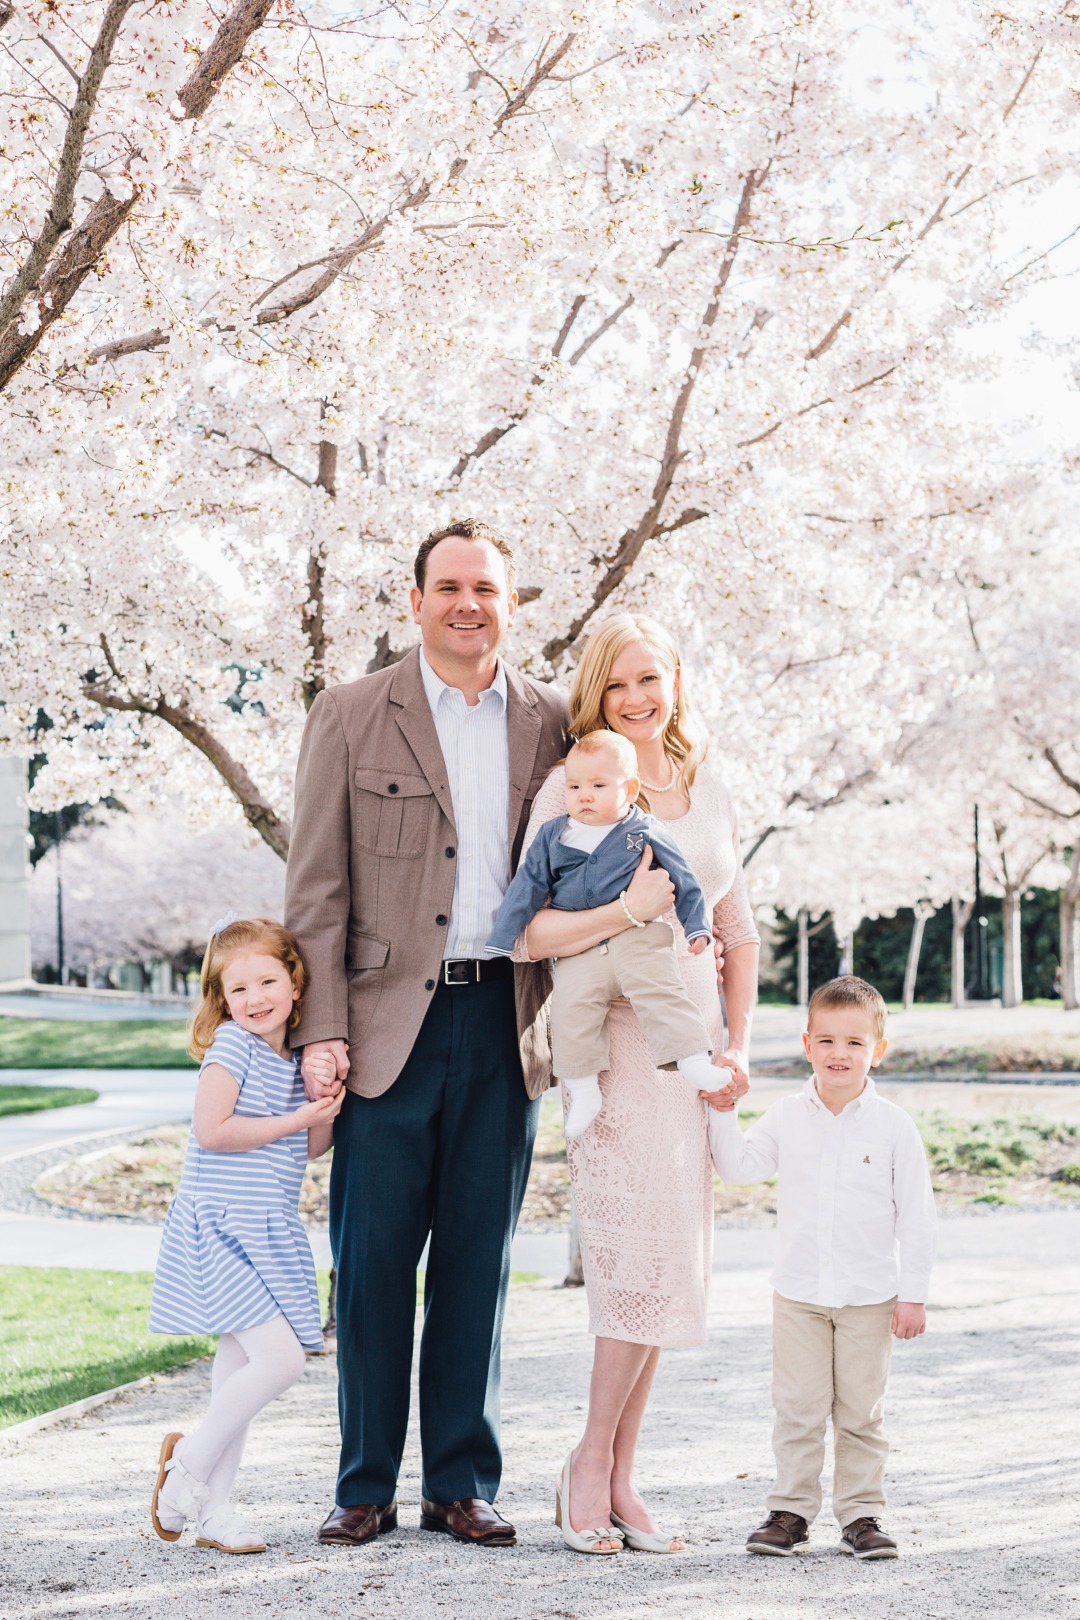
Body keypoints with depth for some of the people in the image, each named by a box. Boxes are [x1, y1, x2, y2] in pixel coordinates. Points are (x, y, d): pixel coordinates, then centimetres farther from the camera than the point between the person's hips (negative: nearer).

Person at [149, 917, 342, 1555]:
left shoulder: (293, 1058, 11)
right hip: (220, 1230, -8)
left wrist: (326, 1105, -4)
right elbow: (211, 1129, -20)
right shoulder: (232, 1043, -11)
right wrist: (293, 1119, -15)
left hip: (267, 1234, 8)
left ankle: (214, 1508, 18)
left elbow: (313, 1147, 16)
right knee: (280, 1359, -16)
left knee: (240, 1368, 11)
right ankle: (190, 1461, 2)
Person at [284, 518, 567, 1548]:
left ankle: (462, 1484, 17)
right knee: (373, 1262, 2)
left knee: (478, 1262, 8)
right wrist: (321, 1029, -9)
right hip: (390, 1023, -2)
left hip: (506, 1023, 2)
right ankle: (366, 1486, 15)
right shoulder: (351, 717, 2)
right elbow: (316, 888, -1)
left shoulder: (548, 724, 9)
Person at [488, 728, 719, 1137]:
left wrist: (697, 928, 9)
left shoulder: (645, 833, 6)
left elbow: (683, 880, 14)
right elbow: (527, 886, 13)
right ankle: (582, 1090, -8)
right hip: (578, 951, 1)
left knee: (660, 992, -21)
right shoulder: (553, 836, 10)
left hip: (638, 939, -1)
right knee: (570, 1007, -17)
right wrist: (500, 944, 10)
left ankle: (695, 1063, -16)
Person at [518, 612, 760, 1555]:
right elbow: (530, 933, -8)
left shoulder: (708, 793, 14)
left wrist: (738, 1045, 7)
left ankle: (617, 1476, 13)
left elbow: (739, 935, 19)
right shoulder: (572, 787, -2)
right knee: (646, 1252, -12)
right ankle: (595, 1461, 6)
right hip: (610, 1042, -5)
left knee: (668, 1259, 4)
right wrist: (625, 910, -21)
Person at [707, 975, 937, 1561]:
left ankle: (861, 1513, 15)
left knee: (861, 1412, 6)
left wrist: (913, 1293, -5)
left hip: (869, 1297, -2)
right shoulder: (786, 1119, 2)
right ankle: (791, 1509, 14)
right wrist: (722, 1112, -9)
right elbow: (739, 1167, 2)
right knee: (798, 1408, 5)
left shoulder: (893, 1126, -5)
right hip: (799, 1292, 2)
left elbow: (915, 1215, -3)